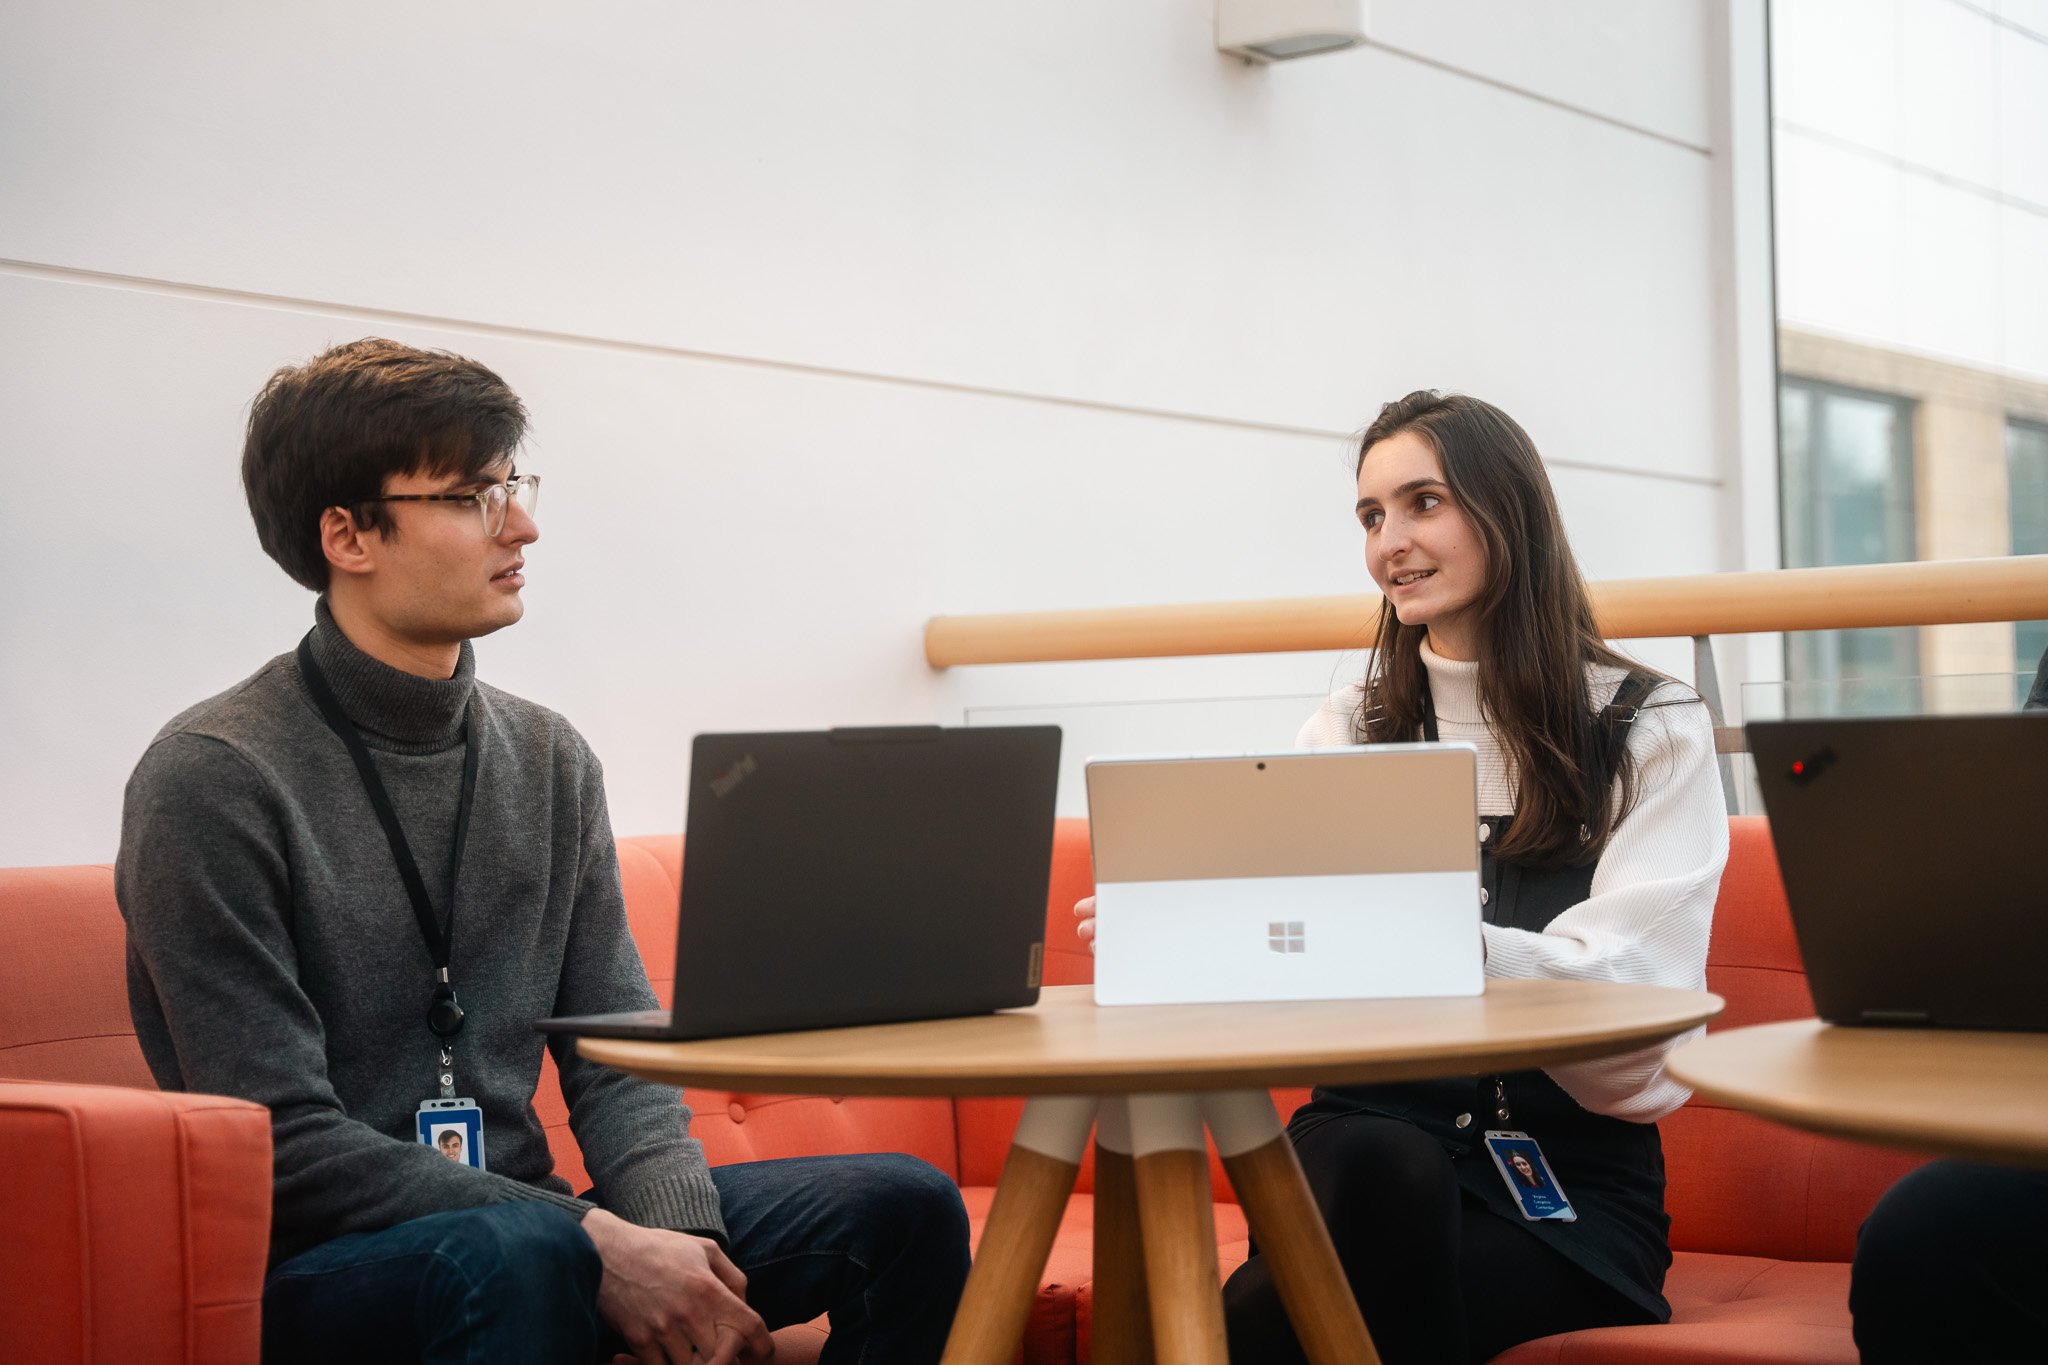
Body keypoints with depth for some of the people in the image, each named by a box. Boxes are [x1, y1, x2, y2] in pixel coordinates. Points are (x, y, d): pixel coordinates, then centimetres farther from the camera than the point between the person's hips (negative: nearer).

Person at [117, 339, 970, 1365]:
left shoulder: (549, 760, 9)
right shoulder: (212, 779, -12)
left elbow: (614, 1058, 9)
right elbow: (284, 1149, -17)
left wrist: (676, 1231, -13)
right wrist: (595, 1244, -23)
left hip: (526, 1230, 6)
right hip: (313, 1270, -6)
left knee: (903, 1206, -7)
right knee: (518, 1253, -38)